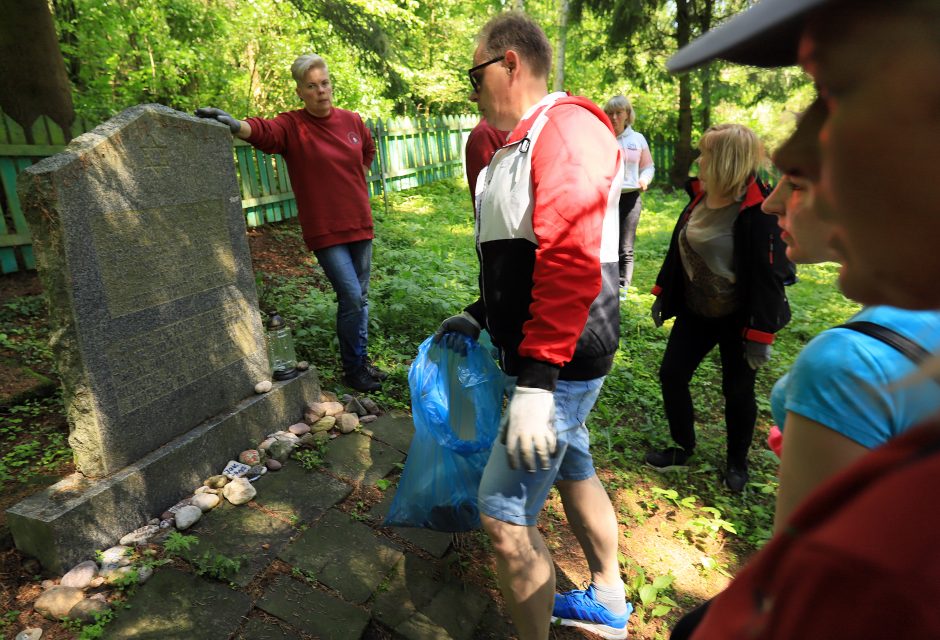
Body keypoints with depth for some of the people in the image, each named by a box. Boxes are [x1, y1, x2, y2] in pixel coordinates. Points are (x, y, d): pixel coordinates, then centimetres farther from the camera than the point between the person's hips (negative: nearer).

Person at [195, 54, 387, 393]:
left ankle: (362, 359, 29)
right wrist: (235, 125, -49)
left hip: (359, 225, 5)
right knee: (351, 297, -9)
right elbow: (263, 131, -29)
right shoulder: (291, 126, -7)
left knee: (360, 297, 13)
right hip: (325, 231, -5)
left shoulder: (352, 120, 6)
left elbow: (368, 150, 26)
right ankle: (353, 369, 10)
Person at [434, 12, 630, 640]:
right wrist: (478, 316, 19)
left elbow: (569, 263, -29)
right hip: (542, 355, 11)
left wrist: (536, 380, -32)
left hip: (561, 360, -11)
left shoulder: (567, 127, -15)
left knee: (505, 512, -3)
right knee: (572, 469, 23)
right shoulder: (523, 146, 17)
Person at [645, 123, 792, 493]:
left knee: (737, 392, 9)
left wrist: (760, 334, -20)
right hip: (695, 310, 7)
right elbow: (678, 248, 10)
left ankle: (737, 462, 33)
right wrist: (663, 294, 13)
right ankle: (683, 448, 29)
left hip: (736, 317, -6)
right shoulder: (700, 195, 0)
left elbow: (767, 275, -21)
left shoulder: (758, 211, -22)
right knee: (672, 375, 8)